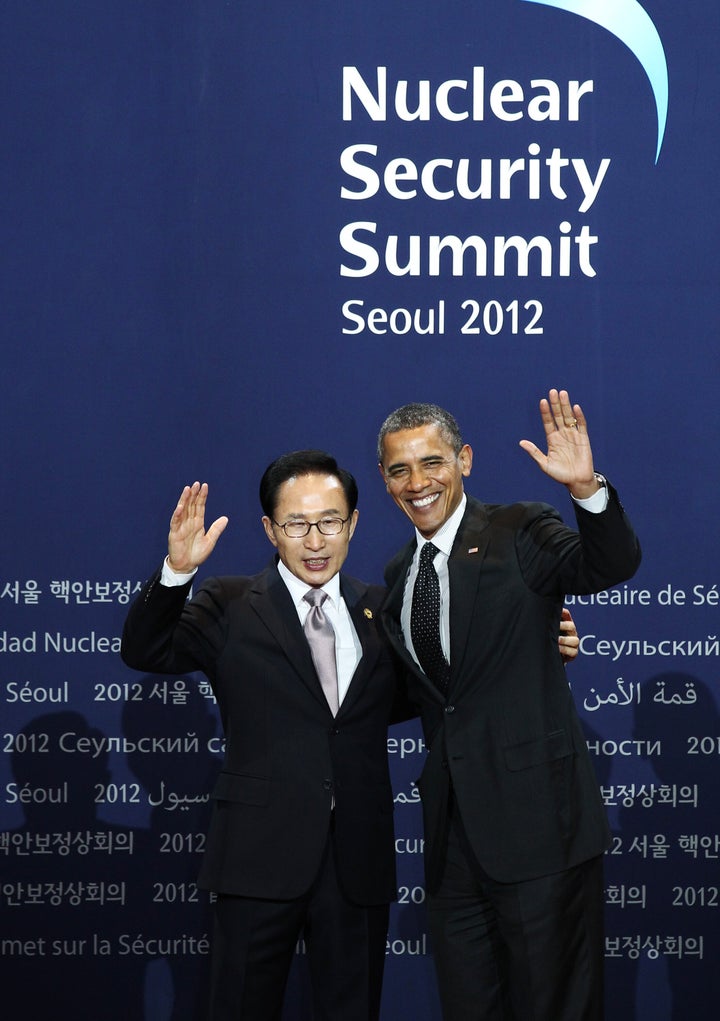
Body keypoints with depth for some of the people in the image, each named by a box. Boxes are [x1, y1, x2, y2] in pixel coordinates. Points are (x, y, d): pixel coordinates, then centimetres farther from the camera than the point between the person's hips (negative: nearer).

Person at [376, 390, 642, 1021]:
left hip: (534, 818, -6)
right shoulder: (398, 574, 14)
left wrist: (587, 489, -40)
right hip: (453, 822, 6)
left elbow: (612, 565, -24)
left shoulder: (520, 532, -5)